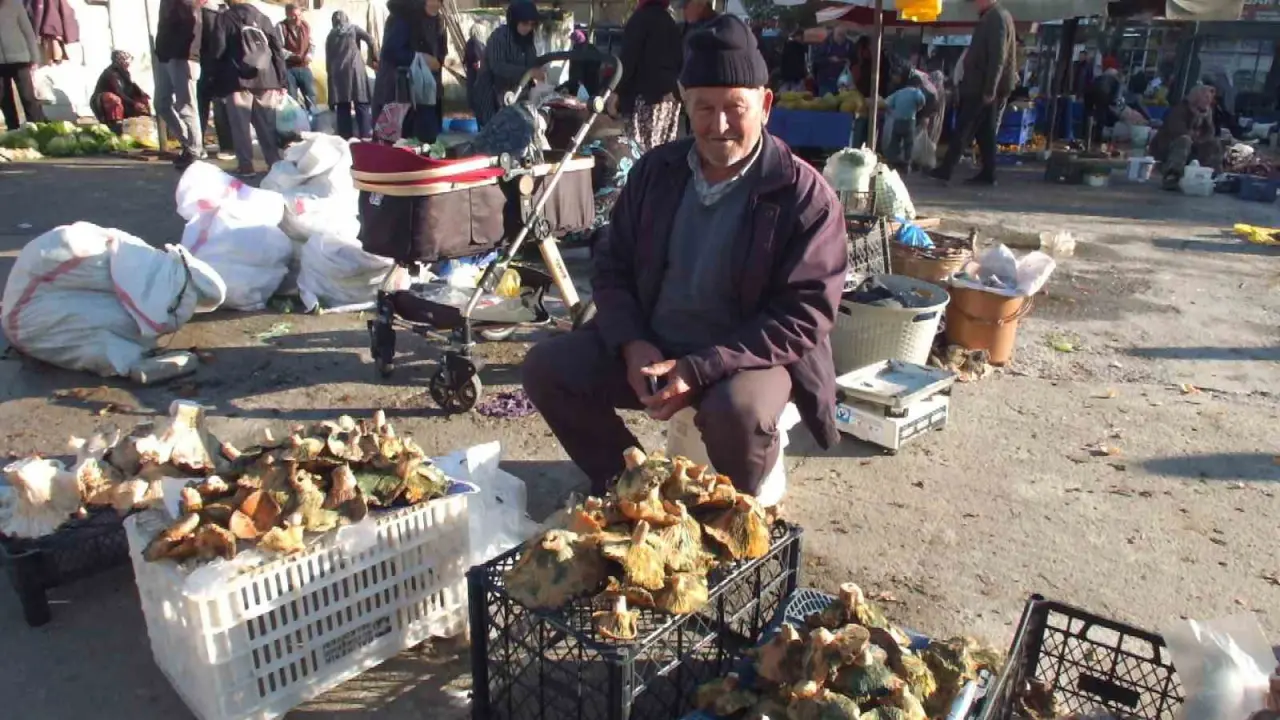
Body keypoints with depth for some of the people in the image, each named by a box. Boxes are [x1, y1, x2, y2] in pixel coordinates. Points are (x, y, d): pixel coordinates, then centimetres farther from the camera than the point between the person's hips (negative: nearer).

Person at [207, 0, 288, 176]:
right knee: (267, 124, 7)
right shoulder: (262, 17, 16)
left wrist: (218, 85, 3)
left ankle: (245, 164, -1)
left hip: (238, 81, -3)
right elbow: (277, 49, 11)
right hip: (265, 79, 3)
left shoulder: (226, 18, 5)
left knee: (241, 125, 1)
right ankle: (275, 162, 4)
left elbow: (218, 52, 0)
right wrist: (281, 81, 11)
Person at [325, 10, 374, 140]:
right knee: (361, 103, -4)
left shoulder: (330, 35, 17)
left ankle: (345, 136, -2)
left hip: (337, 73, 3)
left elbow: (328, 58, 12)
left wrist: (330, 73, 15)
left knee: (342, 105, 2)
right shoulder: (353, 28, 10)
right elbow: (369, 39, -2)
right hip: (354, 69, -3)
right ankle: (365, 134, -12)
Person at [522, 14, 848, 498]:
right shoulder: (655, 170, 4)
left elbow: (803, 316, -16)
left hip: (749, 357, -4)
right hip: (649, 346, 5)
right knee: (545, 368, -11)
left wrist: (698, 370, -25)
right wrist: (632, 344, -13)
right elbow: (612, 266, 8)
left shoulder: (805, 196, -11)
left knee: (735, 413, -36)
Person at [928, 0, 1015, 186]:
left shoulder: (996, 18, -12)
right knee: (985, 132, 9)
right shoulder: (995, 17, 18)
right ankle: (987, 174, 9)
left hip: (982, 87, -9)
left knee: (963, 129, -8)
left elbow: (997, 58, -20)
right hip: (983, 86, 9)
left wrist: (989, 89, -23)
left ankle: (945, 171, -8)